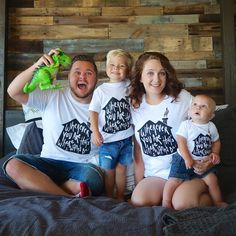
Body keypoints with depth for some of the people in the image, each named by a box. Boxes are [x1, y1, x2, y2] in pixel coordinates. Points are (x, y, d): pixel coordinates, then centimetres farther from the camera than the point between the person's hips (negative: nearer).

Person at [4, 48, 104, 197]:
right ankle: (72, 199, -24)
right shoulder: (52, 97, 4)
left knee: (93, 180, -36)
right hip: (50, 163, 2)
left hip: (85, 166, -1)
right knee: (13, 165, -27)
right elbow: (14, 92, -6)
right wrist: (36, 66, -19)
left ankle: (40, 184, -17)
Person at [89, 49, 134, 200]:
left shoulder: (129, 87, 2)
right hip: (108, 139, -2)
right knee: (109, 171, 9)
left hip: (126, 138, 2)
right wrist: (95, 132, -15)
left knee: (121, 169, 14)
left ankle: (121, 198, 30)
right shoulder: (101, 90, -5)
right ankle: (109, 198, 27)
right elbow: (93, 111, -7)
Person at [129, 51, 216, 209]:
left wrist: (209, 160, -15)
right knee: (138, 201, -23)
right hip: (156, 175, 3)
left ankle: (207, 196, 3)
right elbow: (138, 148, 8)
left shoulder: (183, 97, -5)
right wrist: (138, 184, 4)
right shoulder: (135, 106, 4)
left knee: (182, 203, -27)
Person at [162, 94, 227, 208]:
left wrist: (215, 153, -1)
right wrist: (187, 159, -21)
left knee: (212, 179, -3)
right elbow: (181, 142, -16)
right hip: (183, 160, -3)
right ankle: (166, 203, 4)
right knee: (174, 180, -11)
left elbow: (216, 141, 16)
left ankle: (218, 202, 20)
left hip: (203, 162, 4)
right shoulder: (186, 125, -12)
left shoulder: (211, 127, 2)